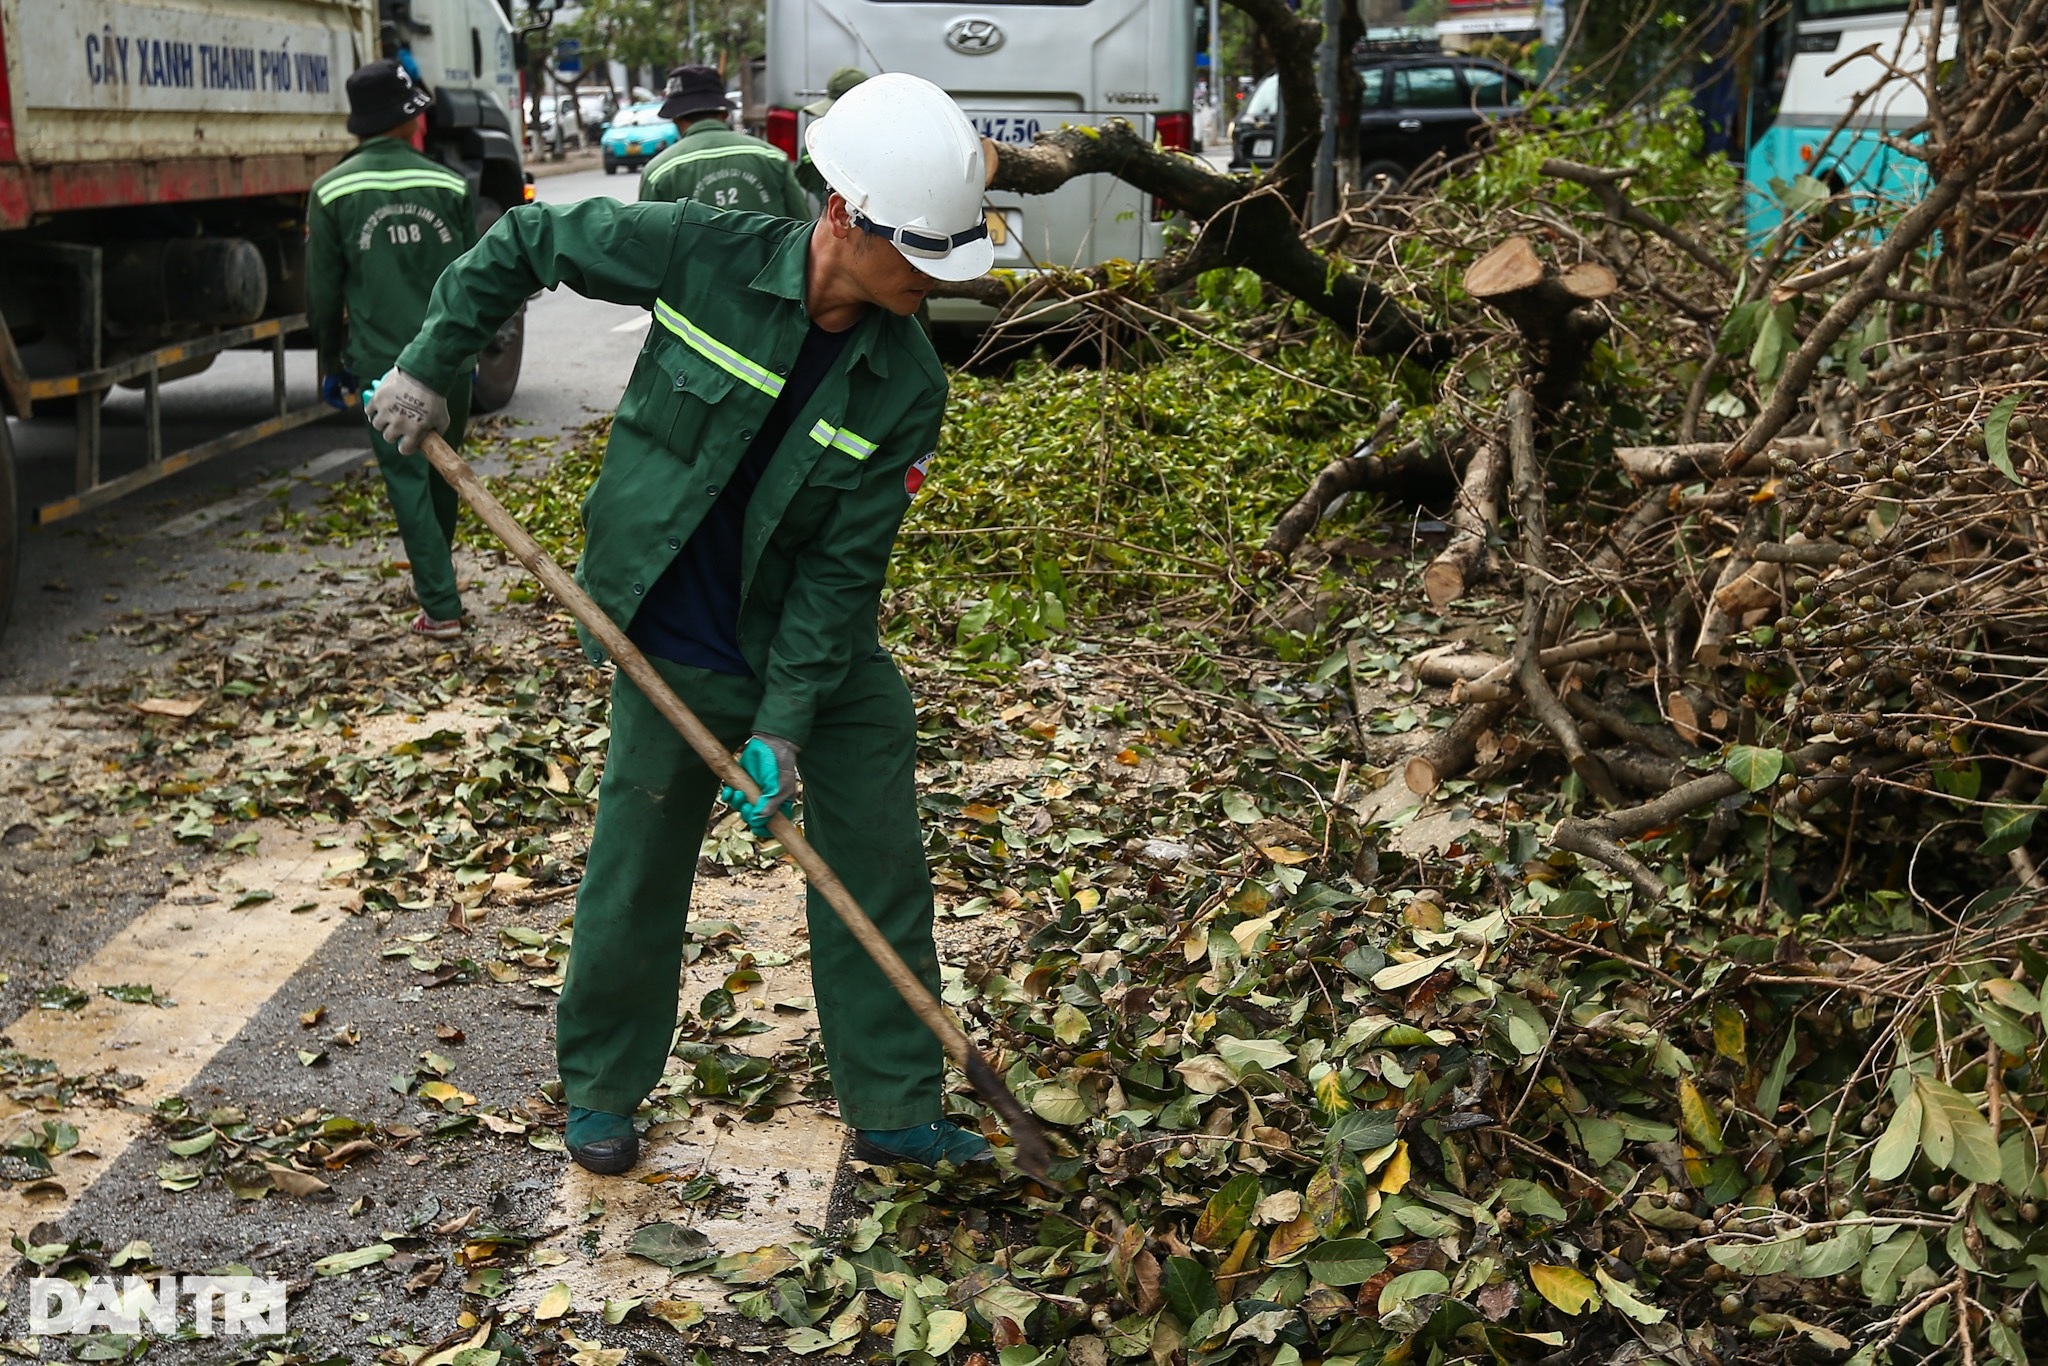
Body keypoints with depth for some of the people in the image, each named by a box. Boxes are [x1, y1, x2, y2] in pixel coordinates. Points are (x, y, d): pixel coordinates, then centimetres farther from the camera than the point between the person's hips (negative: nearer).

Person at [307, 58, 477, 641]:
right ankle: (435, 574, 37)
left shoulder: (332, 191, -3)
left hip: (380, 361, -2)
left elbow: (323, 293, 1)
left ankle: (440, 607, -1)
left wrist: (332, 363, 13)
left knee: (406, 478, 3)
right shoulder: (450, 185, 0)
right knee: (443, 469, 19)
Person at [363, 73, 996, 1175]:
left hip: (827, 657, 2)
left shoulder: (907, 387, -13)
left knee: (880, 870, 5)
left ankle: (895, 1111, 21)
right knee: (637, 874, 8)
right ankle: (601, 1093, 30)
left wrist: (785, 725, -17)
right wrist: (428, 364, -2)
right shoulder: (700, 256, -17)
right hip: (674, 650, -2)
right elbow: (527, 240, -1)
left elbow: (843, 565, -12)